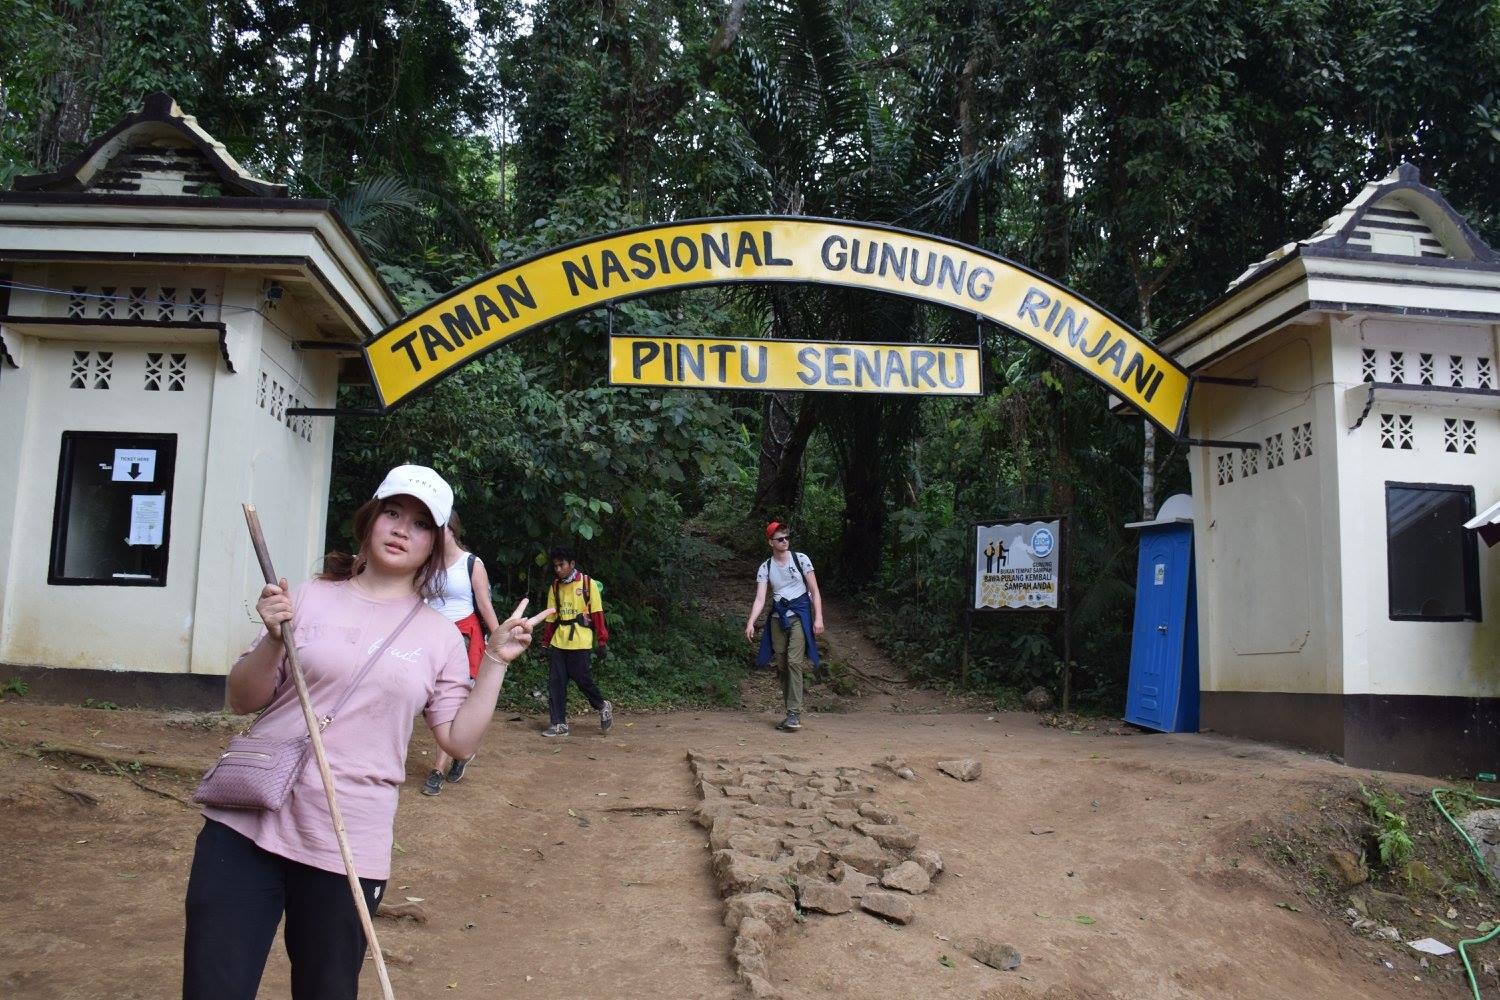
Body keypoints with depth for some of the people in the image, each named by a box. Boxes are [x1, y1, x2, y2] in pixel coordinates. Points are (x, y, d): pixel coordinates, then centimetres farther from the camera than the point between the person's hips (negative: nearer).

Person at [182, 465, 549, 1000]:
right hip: (247, 823, 0)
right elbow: (243, 700, 6)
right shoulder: (309, 599, 3)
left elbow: (460, 740, 3)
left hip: (348, 845, 0)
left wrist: (495, 662, -3)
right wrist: (274, 639, -12)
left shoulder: (439, 636, 5)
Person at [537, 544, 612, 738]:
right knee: (555, 683, 0)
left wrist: (602, 642, -6)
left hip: (580, 642, -5)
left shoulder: (588, 583, -3)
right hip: (558, 642, 5)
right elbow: (550, 617, 14)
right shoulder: (555, 587, 11)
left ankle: (603, 705, 20)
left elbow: (597, 614, -3)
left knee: (582, 679, -6)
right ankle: (559, 724, 6)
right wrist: (546, 643, 13)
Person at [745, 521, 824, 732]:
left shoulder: (800, 559, -1)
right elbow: (760, 598, -4)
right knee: (781, 665, 4)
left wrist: (818, 618, -8)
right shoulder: (765, 568, 4)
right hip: (778, 617, 4)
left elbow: (815, 591, 1)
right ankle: (791, 712, 16)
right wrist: (750, 622, -19)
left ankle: (794, 714, -18)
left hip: (799, 615, -3)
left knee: (794, 661, -18)